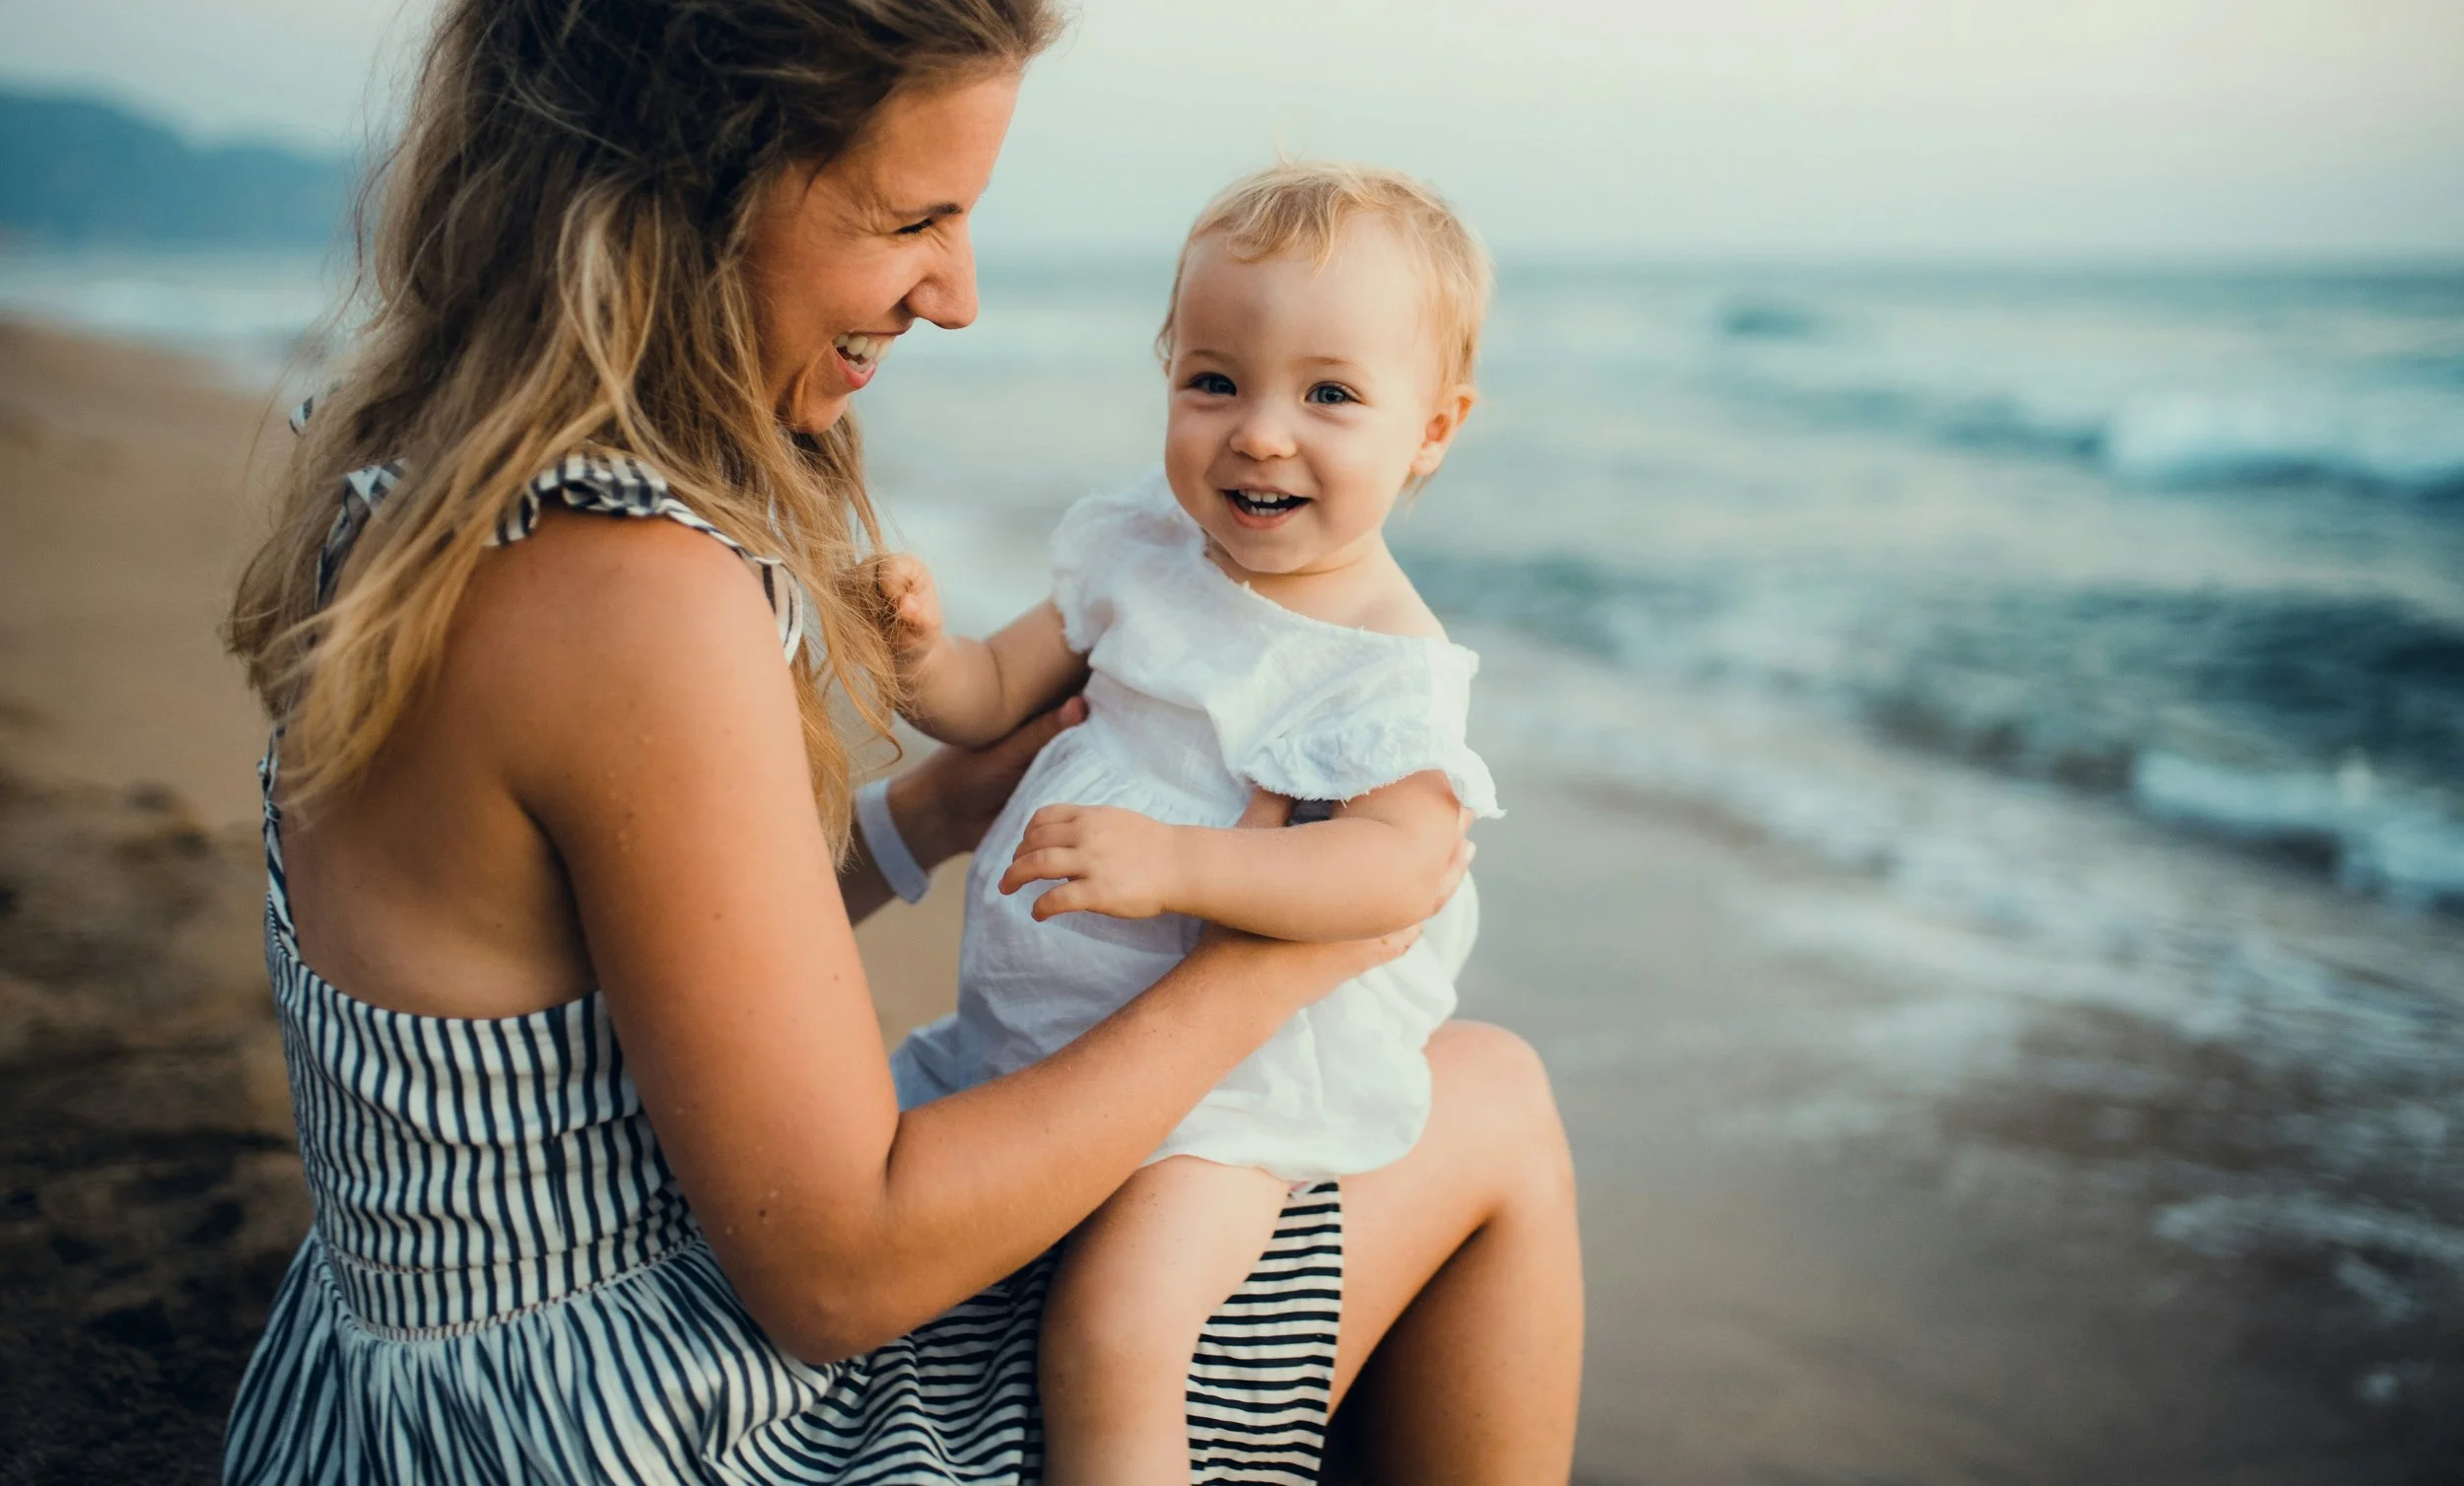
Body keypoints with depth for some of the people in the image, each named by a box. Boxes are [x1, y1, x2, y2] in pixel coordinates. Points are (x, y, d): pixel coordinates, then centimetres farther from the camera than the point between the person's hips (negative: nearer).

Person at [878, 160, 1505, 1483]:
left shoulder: (1388, 665, -14)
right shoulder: (1140, 551, 4)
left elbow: (1402, 863, -28)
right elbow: (994, 700, 9)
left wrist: (1172, 863, -39)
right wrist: (919, 654, -14)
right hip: (1026, 1025, 7)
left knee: (1109, 1335, -26)